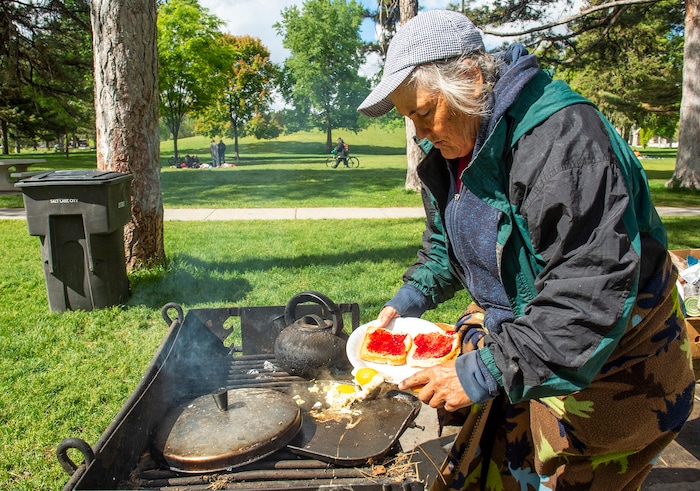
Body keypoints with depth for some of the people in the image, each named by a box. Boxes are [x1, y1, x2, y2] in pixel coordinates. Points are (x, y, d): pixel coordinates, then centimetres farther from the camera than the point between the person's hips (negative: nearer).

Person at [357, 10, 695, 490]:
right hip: (515, 323, 7)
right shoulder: (451, 145, 0)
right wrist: (411, 297, -1)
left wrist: (488, 372, -32)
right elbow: (445, 242, 15)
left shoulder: (562, 137, -29)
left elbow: (594, 292, -33)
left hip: (607, 361, -7)